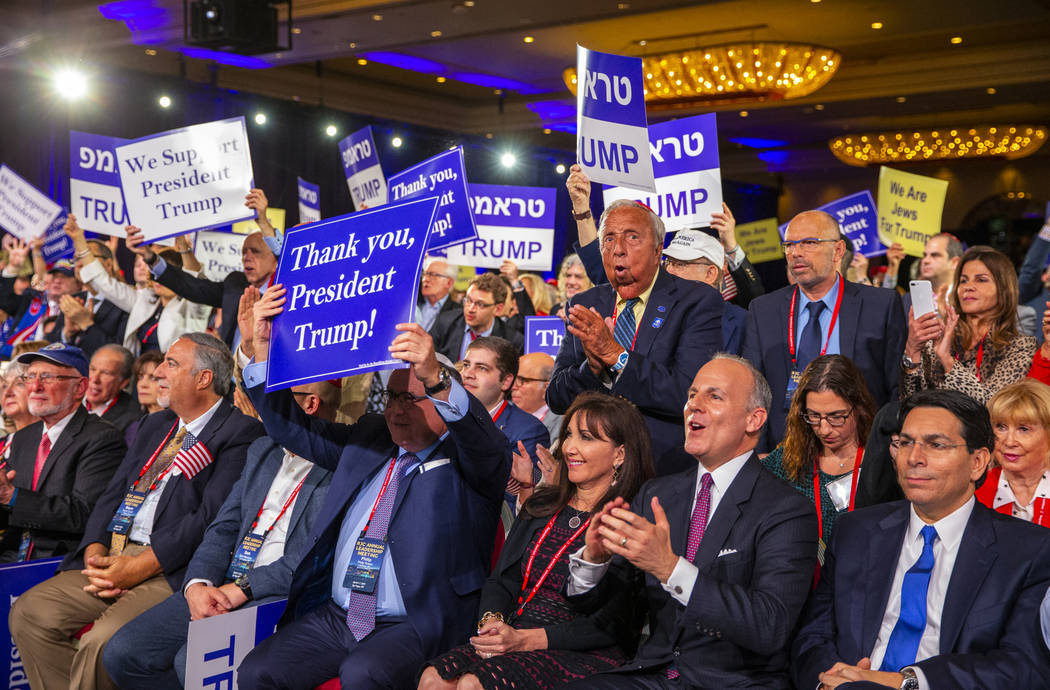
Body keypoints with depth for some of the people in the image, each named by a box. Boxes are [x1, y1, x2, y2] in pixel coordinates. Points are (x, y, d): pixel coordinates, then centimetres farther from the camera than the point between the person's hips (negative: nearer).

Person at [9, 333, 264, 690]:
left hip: (170, 570, -8)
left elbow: (212, 515, -16)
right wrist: (96, 553, -2)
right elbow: (113, 493, 16)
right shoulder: (155, 425, 20)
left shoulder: (240, 432, -7)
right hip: (112, 558, 8)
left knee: (101, 642, -28)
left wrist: (139, 566, -19)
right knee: (29, 613, -8)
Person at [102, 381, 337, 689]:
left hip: (281, 595, -7)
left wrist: (242, 588, -15)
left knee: (193, 661, -29)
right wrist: (198, 583, -4)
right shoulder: (262, 449, 20)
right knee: (122, 653, -8)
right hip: (219, 590, 8)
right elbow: (223, 528, 15)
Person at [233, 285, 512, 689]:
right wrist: (263, 347, 3)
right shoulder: (367, 439, 14)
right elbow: (294, 427, 16)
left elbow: (480, 436, -27)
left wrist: (435, 377, -46)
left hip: (414, 624, -6)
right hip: (333, 616, 6)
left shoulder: (468, 460, -4)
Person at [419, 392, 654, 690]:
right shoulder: (541, 506, 17)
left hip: (584, 656, -6)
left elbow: (612, 625, -12)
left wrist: (526, 639, -19)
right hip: (514, 640, 6)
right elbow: (501, 580, 15)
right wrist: (491, 621, -8)